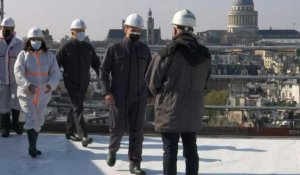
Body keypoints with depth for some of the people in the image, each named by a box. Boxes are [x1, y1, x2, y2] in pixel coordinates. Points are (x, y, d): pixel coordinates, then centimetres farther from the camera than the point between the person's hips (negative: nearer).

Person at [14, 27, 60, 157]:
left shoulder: (49, 56, 3)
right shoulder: (23, 55, -3)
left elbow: (55, 74, -3)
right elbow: (18, 73, -12)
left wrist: (51, 85, -24)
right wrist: (28, 85, -29)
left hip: (43, 95, 3)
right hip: (27, 94, -3)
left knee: (38, 121, 13)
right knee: (31, 120, -11)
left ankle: (32, 147, 27)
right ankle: (32, 147, -6)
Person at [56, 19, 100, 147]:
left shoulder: (88, 48, 9)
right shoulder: (65, 48, -7)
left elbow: (96, 64, 13)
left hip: (84, 84, 6)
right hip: (72, 84, -6)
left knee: (75, 107, 16)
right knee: (78, 109, -13)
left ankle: (70, 132, 29)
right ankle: (84, 137, -20)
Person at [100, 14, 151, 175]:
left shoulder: (144, 50, 5)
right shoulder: (114, 49, -4)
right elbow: (103, 71, -1)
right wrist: (106, 92, -10)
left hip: (139, 98, 2)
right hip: (118, 98, -2)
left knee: (137, 132, 2)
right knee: (118, 128, 5)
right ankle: (112, 150, 36)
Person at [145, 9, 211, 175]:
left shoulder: (167, 53, -15)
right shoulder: (204, 54, 3)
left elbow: (152, 83, -6)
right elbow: (205, 83, 12)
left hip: (170, 111, -5)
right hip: (193, 112, 5)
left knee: (170, 151, 2)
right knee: (191, 150, 13)